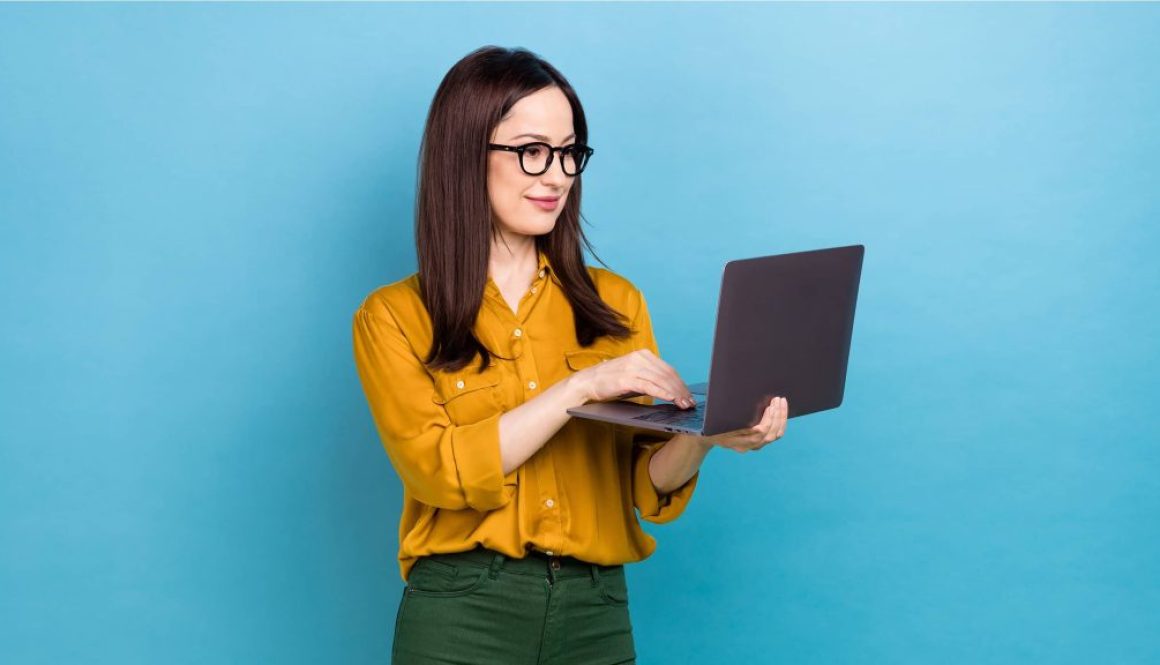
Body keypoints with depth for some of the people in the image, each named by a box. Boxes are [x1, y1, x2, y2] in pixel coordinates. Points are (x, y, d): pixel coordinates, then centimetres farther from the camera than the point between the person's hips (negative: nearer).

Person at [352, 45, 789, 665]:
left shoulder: (615, 303, 7)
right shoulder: (394, 317, -1)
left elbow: (649, 488, 3)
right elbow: (439, 469, -14)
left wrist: (701, 435, -17)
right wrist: (582, 387, -18)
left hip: (597, 612, 3)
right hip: (461, 614, -3)